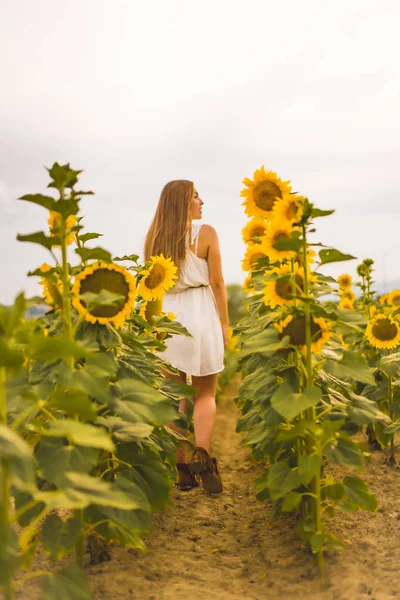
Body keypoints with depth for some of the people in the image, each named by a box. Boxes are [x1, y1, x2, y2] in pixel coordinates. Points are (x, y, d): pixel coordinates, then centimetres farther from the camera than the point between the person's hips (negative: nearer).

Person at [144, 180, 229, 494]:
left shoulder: (155, 237, 7)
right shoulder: (206, 233, -4)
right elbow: (217, 282, -4)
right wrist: (225, 323, 3)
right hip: (200, 315, -3)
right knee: (206, 393, 8)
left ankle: (182, 468, 10)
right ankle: (202, 455, -12)